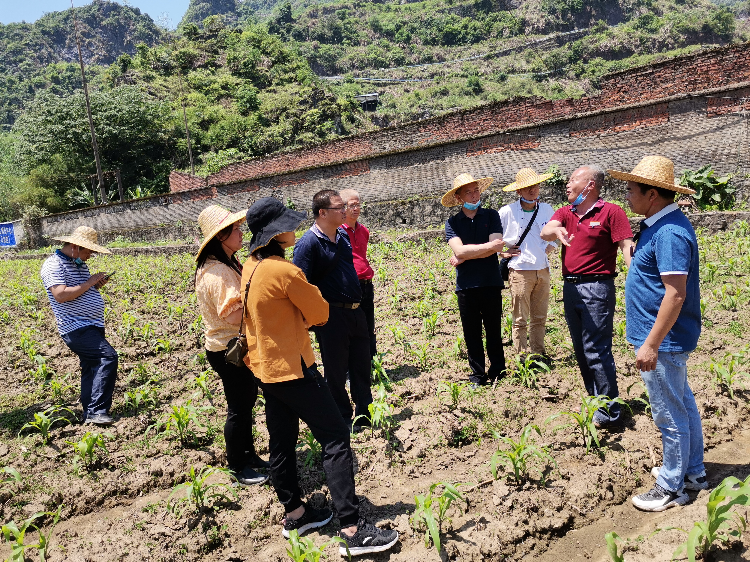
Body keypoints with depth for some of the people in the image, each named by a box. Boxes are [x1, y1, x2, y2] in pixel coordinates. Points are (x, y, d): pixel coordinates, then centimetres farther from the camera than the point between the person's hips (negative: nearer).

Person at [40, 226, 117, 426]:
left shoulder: (79, 264, 18)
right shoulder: (54, 264, -10)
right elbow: (61, 295, -23)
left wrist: (97, 284, 7)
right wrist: (89, 283, -15)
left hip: (92, 326, 10)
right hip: (76, 328, -10)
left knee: (92, 368, 12)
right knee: (108, 357, -22)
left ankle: (90, 415, 20)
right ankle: (97, 411, -19)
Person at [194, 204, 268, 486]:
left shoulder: (229, 264, 10)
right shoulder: (216, 273, -23)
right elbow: (233, 315, -29)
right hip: (228, 350, -10)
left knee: (247, 400, 20)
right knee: (239, 408, 3)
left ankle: (248, 455, 37)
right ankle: (238, 467, 21)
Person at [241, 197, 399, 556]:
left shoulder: (250, 267, 6)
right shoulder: (285, 271, -22)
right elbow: (320, 313, -10)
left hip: (266, 367, 10)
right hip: (293, 367, -9)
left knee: (282, 442, 17)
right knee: (335, 440, -4)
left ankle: (294, 514, 31)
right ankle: (353, 530, -3)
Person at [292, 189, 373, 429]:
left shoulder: (343, 236, 8)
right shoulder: (308, 243, -16)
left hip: (356, 311, 7)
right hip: (331, 316, -7)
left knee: (362, 366, 16)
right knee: (336, 370, 8)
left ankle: (365, 414, 31)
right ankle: (344, 418, 25)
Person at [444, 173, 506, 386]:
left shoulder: (491, 216, 5)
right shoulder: (452, 223, 5)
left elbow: (497, 246, -9)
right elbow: (459, 250, -11)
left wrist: (465, 256, -10)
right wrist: (488, 246, -9)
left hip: (491, 282, 0)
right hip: (466, 286, 1)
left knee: (494, 331, 7)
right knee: (472, 333, 7)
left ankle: (497, 373, 20)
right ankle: (478, 375, 18)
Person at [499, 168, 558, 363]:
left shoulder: (547, 209, 8)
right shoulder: (507, 212, -5)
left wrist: (551, 246, 8)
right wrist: (502, 252, -3)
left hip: (542, 270, 4)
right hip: (520, 271, -4)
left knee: (540, 317, 11)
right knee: (520, 318, 1)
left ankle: (538, 352, 23)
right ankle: (522, 355, 11)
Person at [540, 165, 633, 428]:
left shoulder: (610, 212, -5)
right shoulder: (565, 213, 13)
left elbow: (627, 247, -13)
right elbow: (545, 231, -7)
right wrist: (556, 231, -31)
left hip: (597, 287, -7)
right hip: (570, 288, 7)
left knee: (596, 351, -8)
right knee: (581, 350, 14)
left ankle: (609, 414, 0)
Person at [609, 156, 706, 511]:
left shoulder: (669, 233, -24)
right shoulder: (661, 224, 9)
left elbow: (675, 294, -28)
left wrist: (651, 345, -26)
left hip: (662, 341, -11)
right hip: (670, 338, 11)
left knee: (670, 416, 4)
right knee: (684, 405, 21)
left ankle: (672, 487, 19)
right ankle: (693, 472, 38)